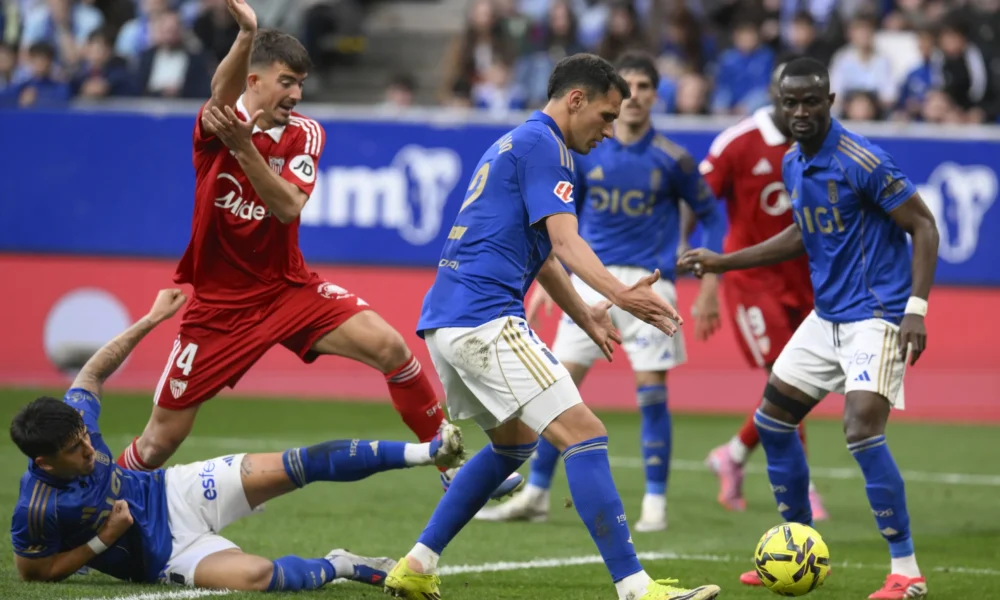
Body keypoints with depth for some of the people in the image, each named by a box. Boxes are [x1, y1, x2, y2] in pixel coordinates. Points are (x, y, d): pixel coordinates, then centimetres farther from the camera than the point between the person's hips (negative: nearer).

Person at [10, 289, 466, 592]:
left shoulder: (74, 416, -14)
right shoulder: (36, 511, -30)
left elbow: (93, 373, 5)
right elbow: (31, 571, -16)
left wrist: (151, 319, 8)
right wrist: (102, 541, -23)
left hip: (172, 492, 6)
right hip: (166, 553, -6)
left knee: (300, 466, -9)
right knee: (256, 574, -35)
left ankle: (423, 452, 0)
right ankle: (342, 568, -4)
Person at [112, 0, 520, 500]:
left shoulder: (304, 134, -3)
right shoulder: (217, 124, -12)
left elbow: (288, 206, -19)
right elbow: (222, 92, -37)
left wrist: (243, 146, -35)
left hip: (288, 289, 3)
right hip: (217, 304, -2)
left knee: (390, 347, -16)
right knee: (161, 441, -3)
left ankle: (455, 469, -4)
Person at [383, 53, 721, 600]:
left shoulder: (511, 144, 25)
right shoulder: (542, 144, -7)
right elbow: (565, 241, -19)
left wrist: (585, 316, 37)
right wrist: (618, 294, -31)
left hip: (443, 323, 11)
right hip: (484, 320, -11)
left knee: (513, 444, 27)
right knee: (584, 435, -13)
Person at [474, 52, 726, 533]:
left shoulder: (671, 160, -5)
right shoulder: (583, 151, 2)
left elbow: (711, 215, 5)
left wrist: (709, 288, 0)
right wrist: (546, 280, 9)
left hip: (648, 282, -3)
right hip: (590, 279, 3)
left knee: (651, 393, -6)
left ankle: (656, 503, 5)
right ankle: (535, 495, 8)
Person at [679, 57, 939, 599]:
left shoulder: (862, 162, -18)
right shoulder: (792, 164, 7)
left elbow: (923, 226, -16)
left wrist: (916, 308, -24)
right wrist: (723, 262, 21)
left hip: (876, 315, -9)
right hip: (827, 315, 9)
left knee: (862, 431, -22)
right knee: (771, 421, 12)